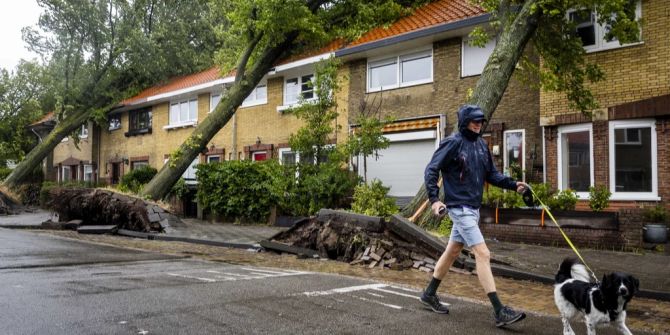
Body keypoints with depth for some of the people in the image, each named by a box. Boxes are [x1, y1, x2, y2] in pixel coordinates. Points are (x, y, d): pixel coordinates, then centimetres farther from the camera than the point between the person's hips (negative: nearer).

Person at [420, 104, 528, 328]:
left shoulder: (481, 145, 10)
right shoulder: (453, 142, -11)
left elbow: (491, 174, 14)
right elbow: (431, 170, -13)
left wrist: (513, 185, -1)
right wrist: (434, 199, -23)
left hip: (473, 208, 8)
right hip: (459, 208, -8)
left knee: (452, 251, 18)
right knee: (483, 254, -13)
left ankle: (430, 294, 34)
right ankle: (499, 311, -11)